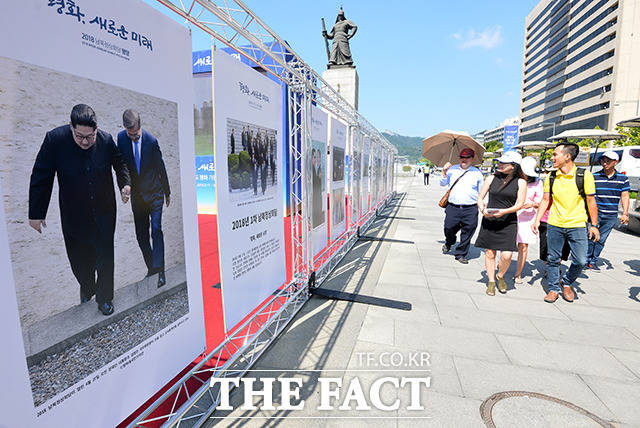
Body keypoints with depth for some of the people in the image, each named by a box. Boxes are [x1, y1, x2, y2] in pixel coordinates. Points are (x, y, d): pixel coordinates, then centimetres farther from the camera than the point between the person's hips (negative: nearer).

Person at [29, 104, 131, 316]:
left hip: (104, 213, 0)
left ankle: (104, 297, 30)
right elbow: (40, 177, -7)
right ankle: (86, 288, 44)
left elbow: (120, 163, 9)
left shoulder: (106, 140, -12)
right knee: (79, 259, 15)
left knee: (105, 258, 10)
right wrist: (36, 213, -3)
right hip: (74, 215, 0)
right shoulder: (55, 139, -14)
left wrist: (126, 184, -10)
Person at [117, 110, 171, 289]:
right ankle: (151, 267, 23)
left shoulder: (151, 140, -12)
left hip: (154, 193, -4)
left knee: (156, 230, -12)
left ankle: (160, 270, -7)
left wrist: (167, 192, 4)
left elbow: (160, 167, -4)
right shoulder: (121, 138, -3)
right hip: (136, 194, 4)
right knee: (141, 235, 9)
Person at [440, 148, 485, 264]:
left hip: (470, 209, 0)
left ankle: (461, 254, 16)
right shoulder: (452, 169, 11)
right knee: (449, 229, 1)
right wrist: (444, 172, -4)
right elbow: (442, 183, 11)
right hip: (452, 207, 0)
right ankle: (448, 243, 35)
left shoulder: (477, 173, 9)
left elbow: (481, 192, 13)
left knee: (468, 231, 0)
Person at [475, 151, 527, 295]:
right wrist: (483, 209, -13)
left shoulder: (520, 182, 1)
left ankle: (500, 277, 21)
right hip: (489, 221, 2)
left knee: (506, 255, -9)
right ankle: (491, 282, 22)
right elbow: (480, 197, 7)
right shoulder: (491, 178, 6)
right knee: (490, 253, 5)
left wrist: (504, 211, -22)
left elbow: (519, 204, -5)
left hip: (508, 223, -1)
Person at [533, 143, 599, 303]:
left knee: (580, 261, -1)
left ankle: (567, 282, 27)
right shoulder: (551, 177, 2)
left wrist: (594, 225, -1)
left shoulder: (584, 175, -6)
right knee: (553, 259, 8)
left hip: (577, 226, -2)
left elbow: (591, 201, -1)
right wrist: (537, 220, 0)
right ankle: (554, 288, 23)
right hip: (554, 225, 2)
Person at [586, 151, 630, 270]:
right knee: (591, 237, -6)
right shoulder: (594, 177, 0)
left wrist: (625, 214, -4)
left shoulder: (622, 178, 6)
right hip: (595, 213, -2)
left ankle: (593, 261, 17)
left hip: (611, 216, 2)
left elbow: (625, 196, 5)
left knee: (601, 240, 7)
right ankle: (586, 260, 8)